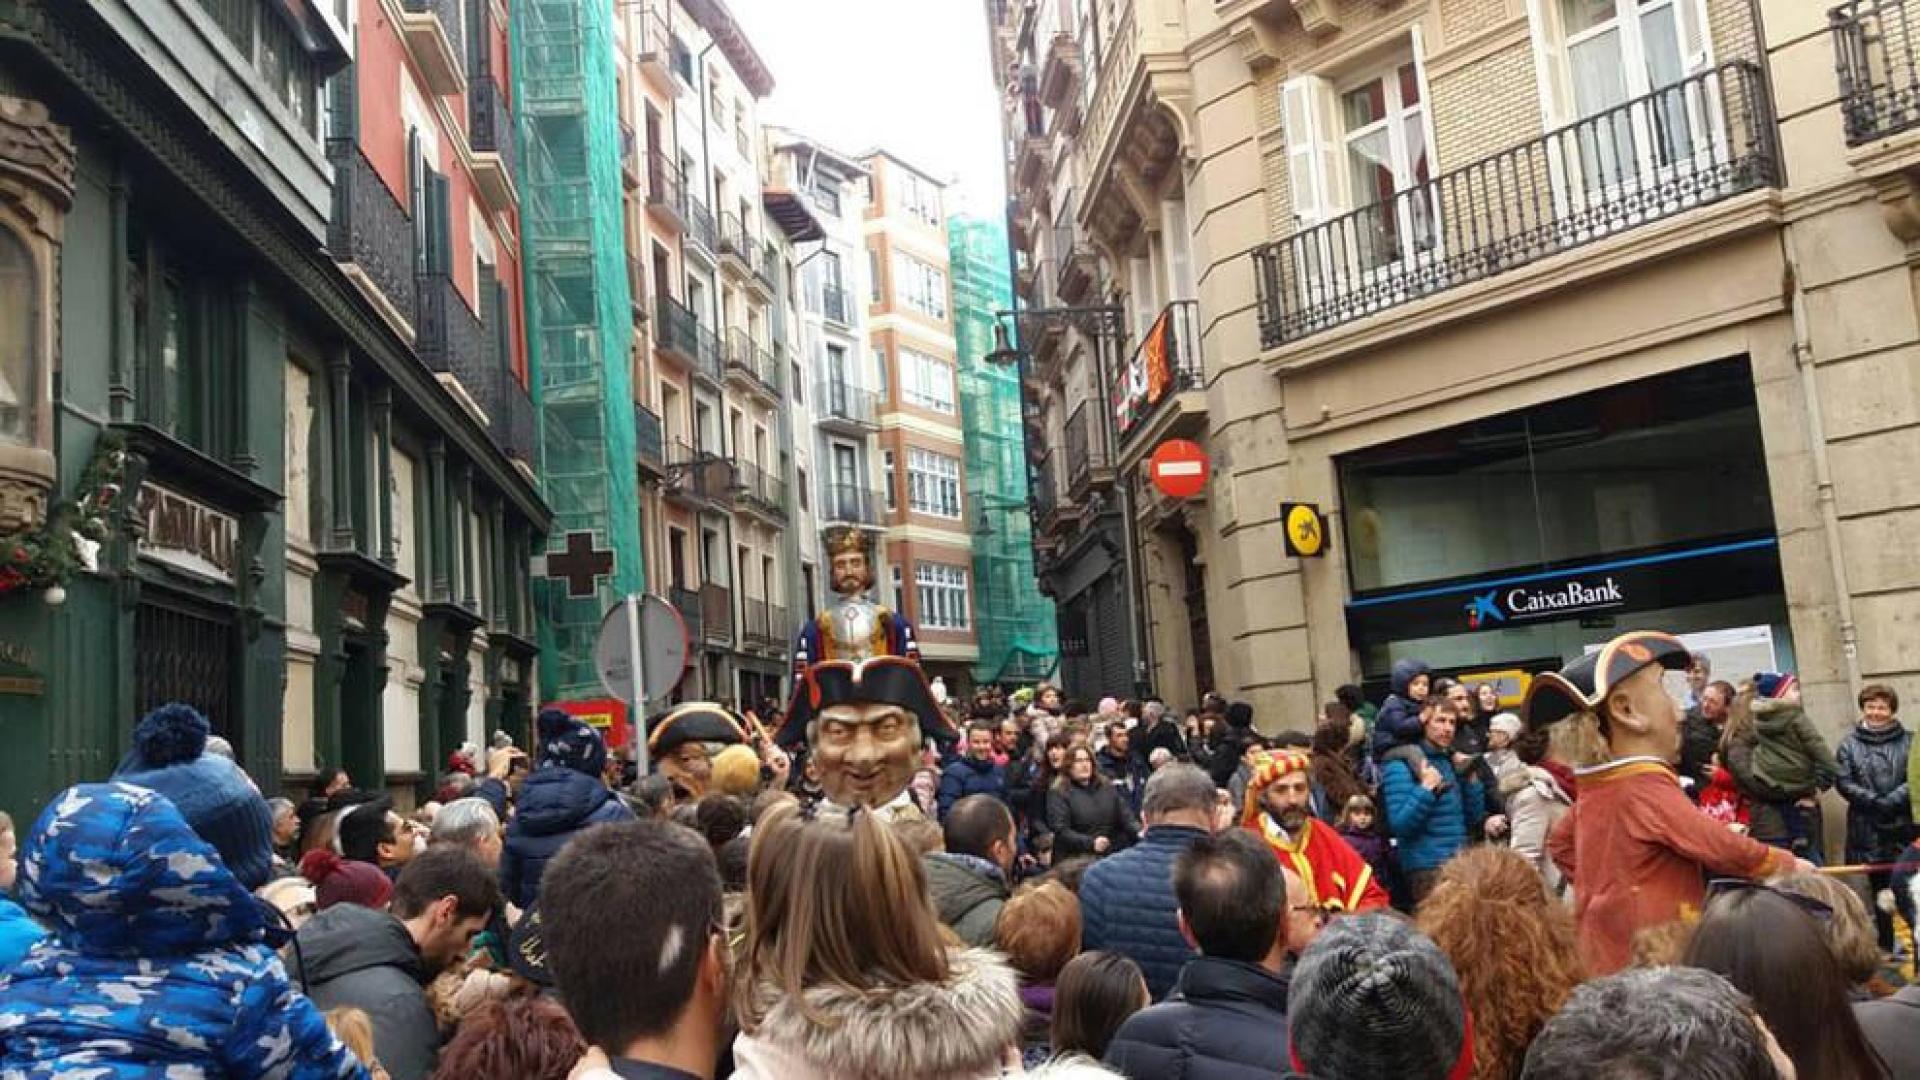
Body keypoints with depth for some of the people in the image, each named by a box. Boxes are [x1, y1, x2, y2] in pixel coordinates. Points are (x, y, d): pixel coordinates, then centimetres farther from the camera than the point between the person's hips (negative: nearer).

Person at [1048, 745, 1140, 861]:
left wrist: (1139, 832, -13)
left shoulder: (1107, 787, 12)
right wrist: (1090, 843, -26)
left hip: (1109, 857, 5)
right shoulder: (1059, 794, -4)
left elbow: (1126, 816, 8)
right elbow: (1061, 830, -14)